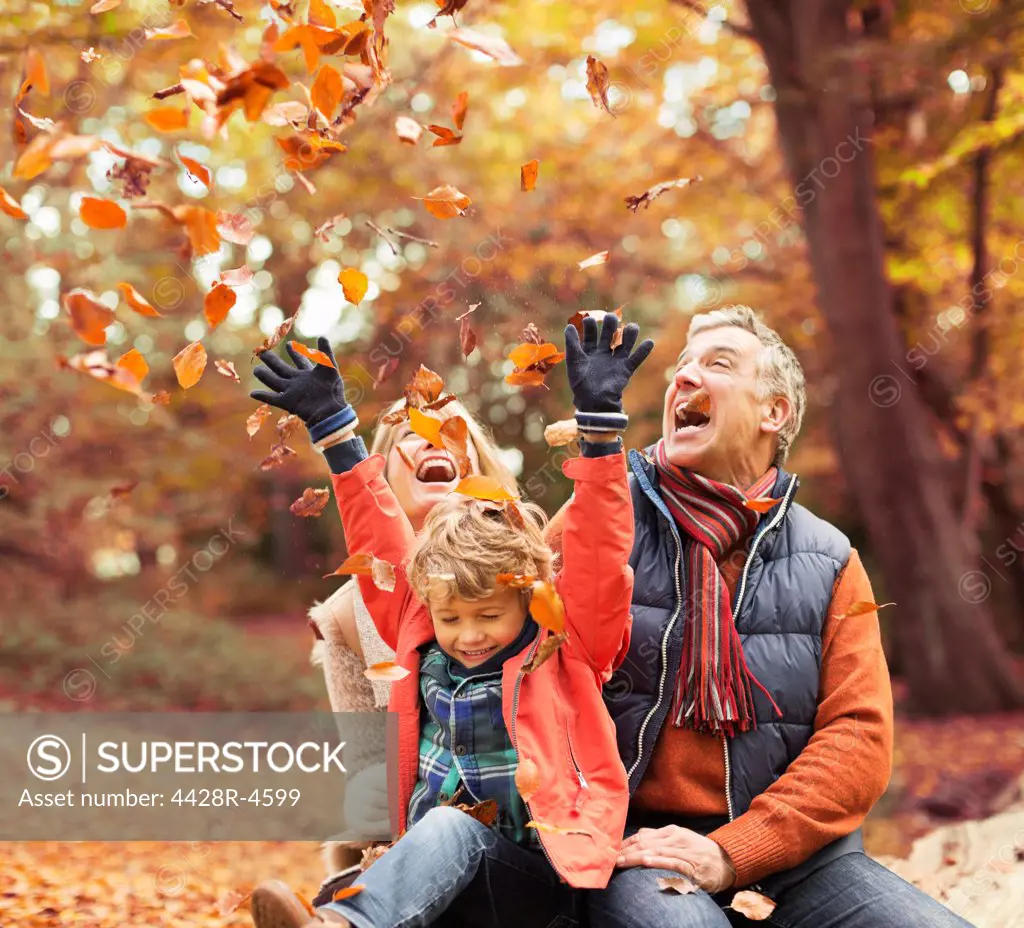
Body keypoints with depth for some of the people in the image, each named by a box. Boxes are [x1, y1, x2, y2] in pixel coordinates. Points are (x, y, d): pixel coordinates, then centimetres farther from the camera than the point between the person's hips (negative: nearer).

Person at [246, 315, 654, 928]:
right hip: (434, 875, 5)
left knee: (448, 829, -35)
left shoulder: (566, 650, -1)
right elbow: (382, 543, 12)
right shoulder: (424, 645, 10)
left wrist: (600, 424, -20)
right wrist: (333, 426, 13)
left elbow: (596, 556, -13)